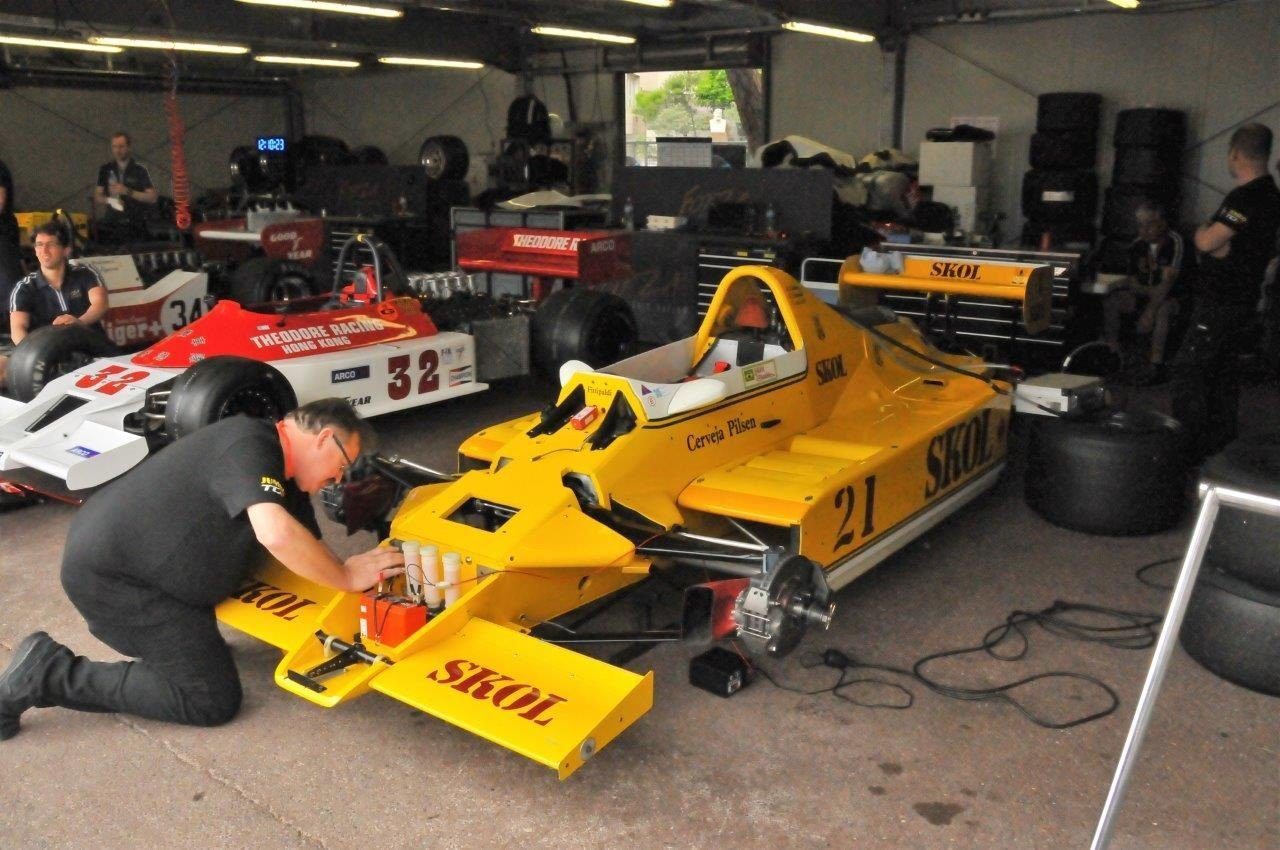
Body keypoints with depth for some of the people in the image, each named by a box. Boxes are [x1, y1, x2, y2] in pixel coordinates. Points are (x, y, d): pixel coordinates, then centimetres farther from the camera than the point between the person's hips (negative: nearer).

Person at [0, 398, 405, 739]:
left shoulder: (284, 475, 8)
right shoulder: (249, 445, -22)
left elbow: (303, 550, 11)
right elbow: (277, 535, -38)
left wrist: (362, 566, -5)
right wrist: (347, 577, -24)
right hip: (109, 575, -11)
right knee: (213, 700, -7)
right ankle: (51, 675, -3)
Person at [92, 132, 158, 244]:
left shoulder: (140, 170, 0)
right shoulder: (105, 170, 10)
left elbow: (153, 197, -5)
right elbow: (97, 196, 12)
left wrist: (128, 191, -15)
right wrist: (108, 199, -10)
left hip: (135, 226, -3)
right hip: (110, 224, 3)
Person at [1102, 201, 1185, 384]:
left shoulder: (1173, 242, -16)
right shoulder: (1137, 245, 2)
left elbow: (1168, 281, -24)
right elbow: (1133, 281, 4)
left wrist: (1150, 311, -33)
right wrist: (1149, 292, -17)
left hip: (1172, 297, -6)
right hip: (1144, 294, 6)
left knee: (1161, 310, -38)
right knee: (1111, 300, -15)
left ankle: (1157, 366, -35)